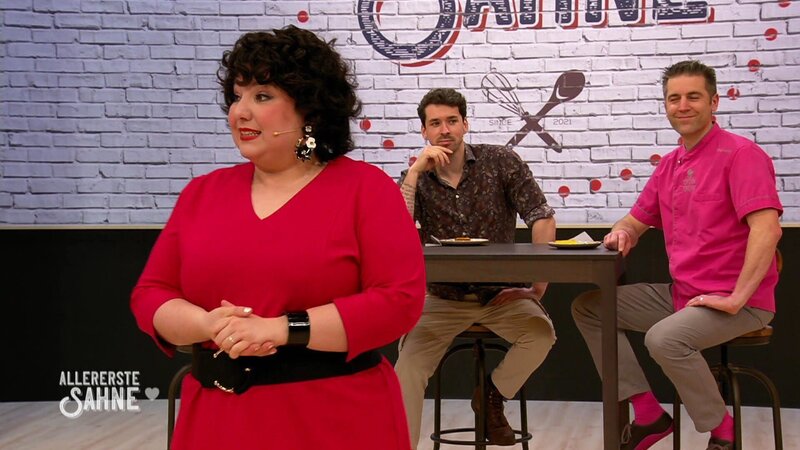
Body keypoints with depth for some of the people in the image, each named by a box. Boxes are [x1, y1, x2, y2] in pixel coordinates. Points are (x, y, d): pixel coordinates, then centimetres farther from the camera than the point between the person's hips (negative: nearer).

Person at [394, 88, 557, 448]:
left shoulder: (500, 162, -4)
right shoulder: (416, 179, 1)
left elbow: (542, 218, -8)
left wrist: (538, 286, -14)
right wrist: (415, 172, -19)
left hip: (499, 294, 0)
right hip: (442, 299, 0)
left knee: (541, 332, -26)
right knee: (408, 366, -21)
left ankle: (492, 395, -1)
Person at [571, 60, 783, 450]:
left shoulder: (740, 154, -14)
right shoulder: (669, 164, 11)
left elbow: (767, 229, -25)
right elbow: (638, 220, 20)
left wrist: (737, 298, -26)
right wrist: (622, 233, -4)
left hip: (735, 303, -9)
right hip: (680, 294, 9)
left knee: (664, 338, -34)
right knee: (588, 307, 5)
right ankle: (648, 414, 3)